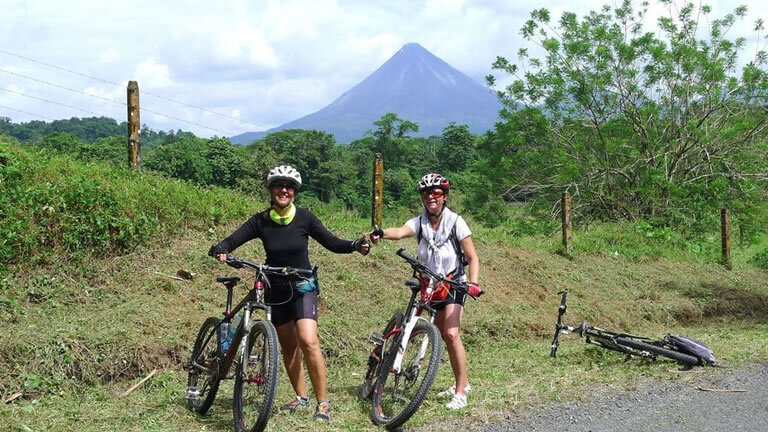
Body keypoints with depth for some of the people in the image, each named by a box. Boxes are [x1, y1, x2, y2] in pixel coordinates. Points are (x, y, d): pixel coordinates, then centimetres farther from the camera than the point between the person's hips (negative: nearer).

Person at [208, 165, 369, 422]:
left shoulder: (304, 218, -9)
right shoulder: (260, 221, -6)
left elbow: (332, 243, -6)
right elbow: (232, 240, -10)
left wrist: (355, 245, -25)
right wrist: (220, 250, -33)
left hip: (302, 287, -3)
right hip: (276, 290, 3)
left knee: (308, 341, -19)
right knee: (288, 347, 11)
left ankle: (323, 403, -10)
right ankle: (301, 397, 28)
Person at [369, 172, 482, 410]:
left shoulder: (456, 222, -13)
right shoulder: (419, 222, -7)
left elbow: (472, 258, -11)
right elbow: (400, 232, -29)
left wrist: (473, 283, -29)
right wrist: (381, 233, -52)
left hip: (453, 285, -4)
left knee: (451, 333, -19)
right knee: (445, 336, 12)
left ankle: (460, 393, -13)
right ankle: (462, 383, 30)